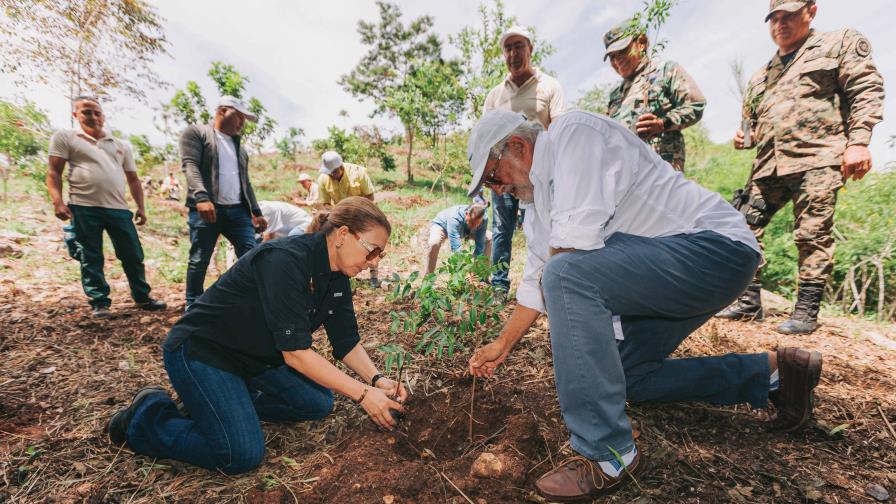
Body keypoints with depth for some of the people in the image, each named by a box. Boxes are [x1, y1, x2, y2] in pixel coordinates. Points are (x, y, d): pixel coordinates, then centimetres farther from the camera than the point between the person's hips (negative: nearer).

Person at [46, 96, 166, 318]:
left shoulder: (121, 145, 17)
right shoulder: (64, 137, 7)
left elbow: (133, 179, 18)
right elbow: (54, 173, 2)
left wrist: (141, 207, 10)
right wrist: (58, 202, -11)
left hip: (119, 209, 3)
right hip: (83, 208, -2)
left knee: (133, 256, 4)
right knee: (90, 259, 3)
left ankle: (143, 298, 15)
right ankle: (100, 303, 11)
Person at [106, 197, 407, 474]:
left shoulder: (338, 279, -5)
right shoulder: (285, 261, -32)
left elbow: (347, 342, 0)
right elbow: (295, 352, -32)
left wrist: (376, 380, -16)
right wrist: (361, 393, -29)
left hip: (256, 357, 9)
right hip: (200, 351, -8)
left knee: (318, 403, -1)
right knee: (242, 455, -17)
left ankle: (217, 403, 11)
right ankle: (149, 415, 6)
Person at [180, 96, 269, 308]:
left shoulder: (237, 144, 25)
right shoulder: (196, 132, 6)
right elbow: (190, 165, -9)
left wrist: (256, 212, 16)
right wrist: (202, 197, -26)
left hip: (237, 210, 5)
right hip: (206, 208, -5)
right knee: (199, 260, 1)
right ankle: (193, 305, 15)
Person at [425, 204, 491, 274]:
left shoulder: (484, 219, -31)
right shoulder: (454, 218, -44)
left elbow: (480, 245, -28)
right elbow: (456, 247, -51)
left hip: (463, 230, 5)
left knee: (489, 239, -10)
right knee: (434, 243, -37)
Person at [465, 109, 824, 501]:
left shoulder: (573, 132, -16)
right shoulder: (537, 198, 11)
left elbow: (576, 239, -29)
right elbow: (536, 283, 14)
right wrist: (502, 345, 14)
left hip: (716, 245, -10)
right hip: (655, 270, 10)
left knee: (566, 275, -30)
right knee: (625, 373, 15)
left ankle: (607, 455, -20)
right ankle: (772, 371, 24)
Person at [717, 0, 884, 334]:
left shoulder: (841, 43, 12)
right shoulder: (760, 78, 26)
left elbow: (866, 90, 1)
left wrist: (858, 141, -12)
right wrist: (744, 138, 8)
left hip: (816, 160, -5)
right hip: (768, 165, 5)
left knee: (812, 236, -5)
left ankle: (806, 312, 3)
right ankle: (750, 303, 6)